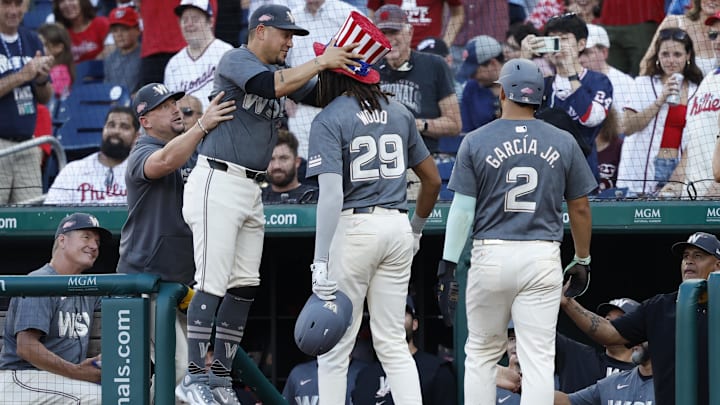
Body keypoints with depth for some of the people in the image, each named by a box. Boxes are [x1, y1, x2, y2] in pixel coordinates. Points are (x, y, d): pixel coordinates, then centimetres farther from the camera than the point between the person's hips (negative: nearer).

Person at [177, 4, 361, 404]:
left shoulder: (281, 71, 18)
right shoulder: (234, 60, -7)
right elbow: (272, 85, -24)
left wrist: (345, 66, -7)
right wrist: (320, 62, -18)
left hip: (252, 190, 9)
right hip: (218, 183, -9)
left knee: (244, 286, 7)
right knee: (212, 284, -11)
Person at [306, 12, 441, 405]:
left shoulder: (329, 120, -8)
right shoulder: (399, 114, 10)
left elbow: (331, 195, -18)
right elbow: (433, 179, 15)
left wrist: (320, 262, -20)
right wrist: (416, 228, 30)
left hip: (353, 227, -5)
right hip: (397, 226, 6)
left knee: (335, 345, 2)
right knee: (393, 343, 9)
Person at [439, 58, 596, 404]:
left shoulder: (476, 142, -2)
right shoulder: (564, 143, 3)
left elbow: (462, 209, -4)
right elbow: (580, 208, 8)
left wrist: (448, 262, 1)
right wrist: (581, 260, 19)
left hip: (491, 255, -1)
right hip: (543, 258, 1)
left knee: (481, 353, 12)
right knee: (538, 359, -1)